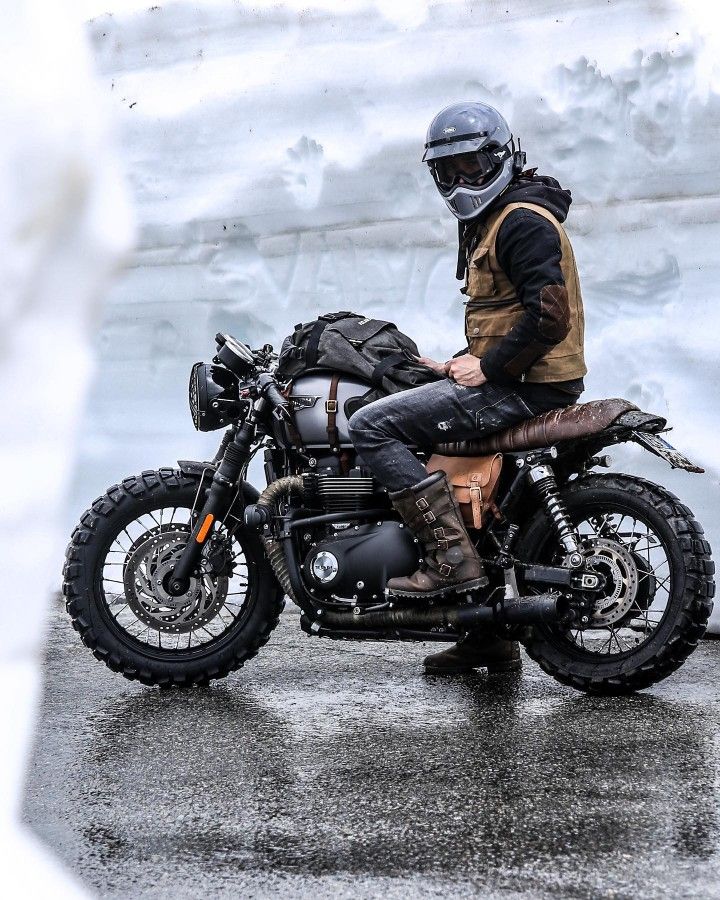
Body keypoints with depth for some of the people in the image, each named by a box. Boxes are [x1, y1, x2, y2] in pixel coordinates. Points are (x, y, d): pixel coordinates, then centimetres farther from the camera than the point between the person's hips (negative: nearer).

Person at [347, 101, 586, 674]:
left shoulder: (522, 220, -11)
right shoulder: (489, 222, 22)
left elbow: (549, 315, -23)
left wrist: (487, 368, -17)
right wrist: (463, 363, 13)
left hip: (522, 388, -11)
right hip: (512, 383, 11)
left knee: (372, 427, -16)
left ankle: (452, 557, -20)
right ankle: (490, 639, 23)